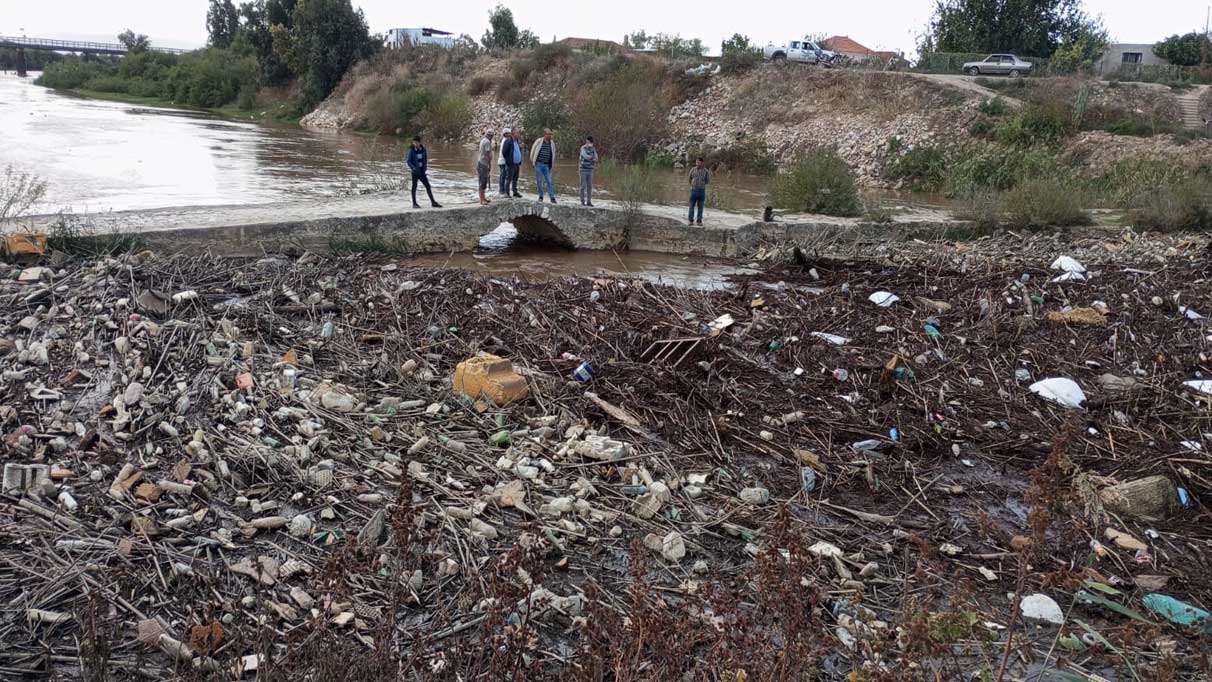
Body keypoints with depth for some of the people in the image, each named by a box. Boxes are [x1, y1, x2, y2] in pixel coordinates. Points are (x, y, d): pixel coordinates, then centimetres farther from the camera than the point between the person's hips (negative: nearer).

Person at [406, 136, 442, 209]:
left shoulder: (423, 149, 2)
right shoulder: (411, 150, -8)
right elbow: (409, 161, -7)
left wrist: (425, 169, 4)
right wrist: (413, 168, -23)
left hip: (422, 172, 4)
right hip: (415, 172, -4)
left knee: (428, 186, 5)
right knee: (414, 186, 3)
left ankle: (433, 202, 12)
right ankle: (414, 203, 9)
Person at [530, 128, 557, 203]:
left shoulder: (552, 143, 4)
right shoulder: (539, 141, -6)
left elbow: (553, 153, 18)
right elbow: (533, 150, 6)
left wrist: (552, 163, 16)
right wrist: (532, 160, 9)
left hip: (547, 165, 2)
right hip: (538, 164, -2)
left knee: (549, 181, -4)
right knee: (539, 181, 2)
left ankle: (552, 197, -6)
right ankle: (540, 197, 13)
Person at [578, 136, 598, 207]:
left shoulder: (593, 148, 8)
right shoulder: (583, 148, -9)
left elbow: (596, 158, 4)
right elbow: (585, 156, -24)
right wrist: (593, 158, -10)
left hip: (590, 170, 5)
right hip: (583, 169, -5)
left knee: (589, 186, 4)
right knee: (583, 186, -4)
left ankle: (589, 201, 9)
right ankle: (582, 202, 1)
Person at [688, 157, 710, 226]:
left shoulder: (706, 171, -2)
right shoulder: (692, 170, 2)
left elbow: (708, 181, 6)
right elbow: (690, 179, 15)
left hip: (702, 191, -1)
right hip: (693, 190, 1)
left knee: (700, 207, 3)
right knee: (691, 206, 1)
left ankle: (699, 221, 9)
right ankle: (691, 221, 7)